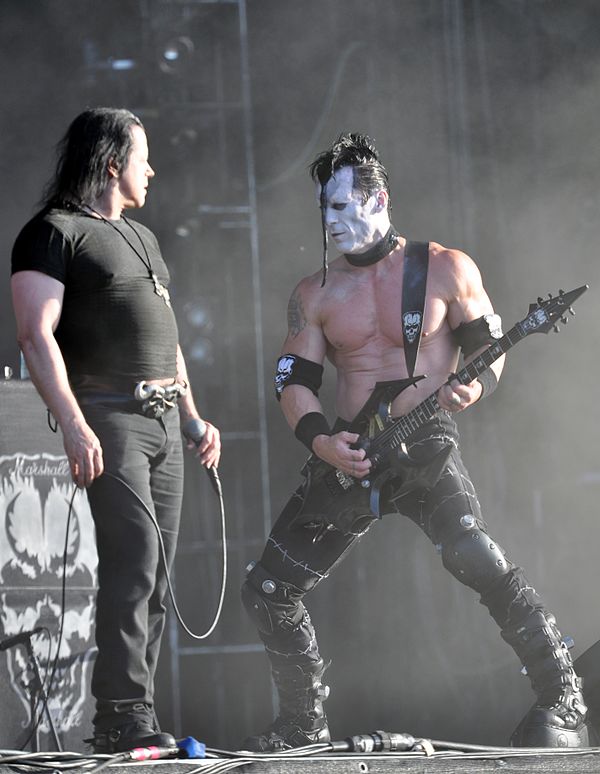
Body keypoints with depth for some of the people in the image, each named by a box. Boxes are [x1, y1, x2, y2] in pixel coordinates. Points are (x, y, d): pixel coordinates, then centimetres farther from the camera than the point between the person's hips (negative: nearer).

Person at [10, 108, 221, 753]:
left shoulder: (142, 237, 24)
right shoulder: (55, 232, -4)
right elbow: (36, 335, -14)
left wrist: (193, 416, 21)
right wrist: (74, 425, -23)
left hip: (163, 418, 8)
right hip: (107, 417, -8)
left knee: (153, 575, 3)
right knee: (135, 555, -19)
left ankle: (120, 723, 6)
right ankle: (126, 713, -19)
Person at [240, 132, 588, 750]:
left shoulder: (446, 270, -1)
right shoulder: (314, 295, 8)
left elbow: (489, 347, 4)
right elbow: (293, 381, 6)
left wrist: (475, 387, -18)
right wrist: (319, 440, -13)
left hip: (425, 447, -5)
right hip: (346, 457, 5)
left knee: (474, 557, -29)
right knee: (267, 591, 3)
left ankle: (562, 703, -17)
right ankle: (304, 722, 21)